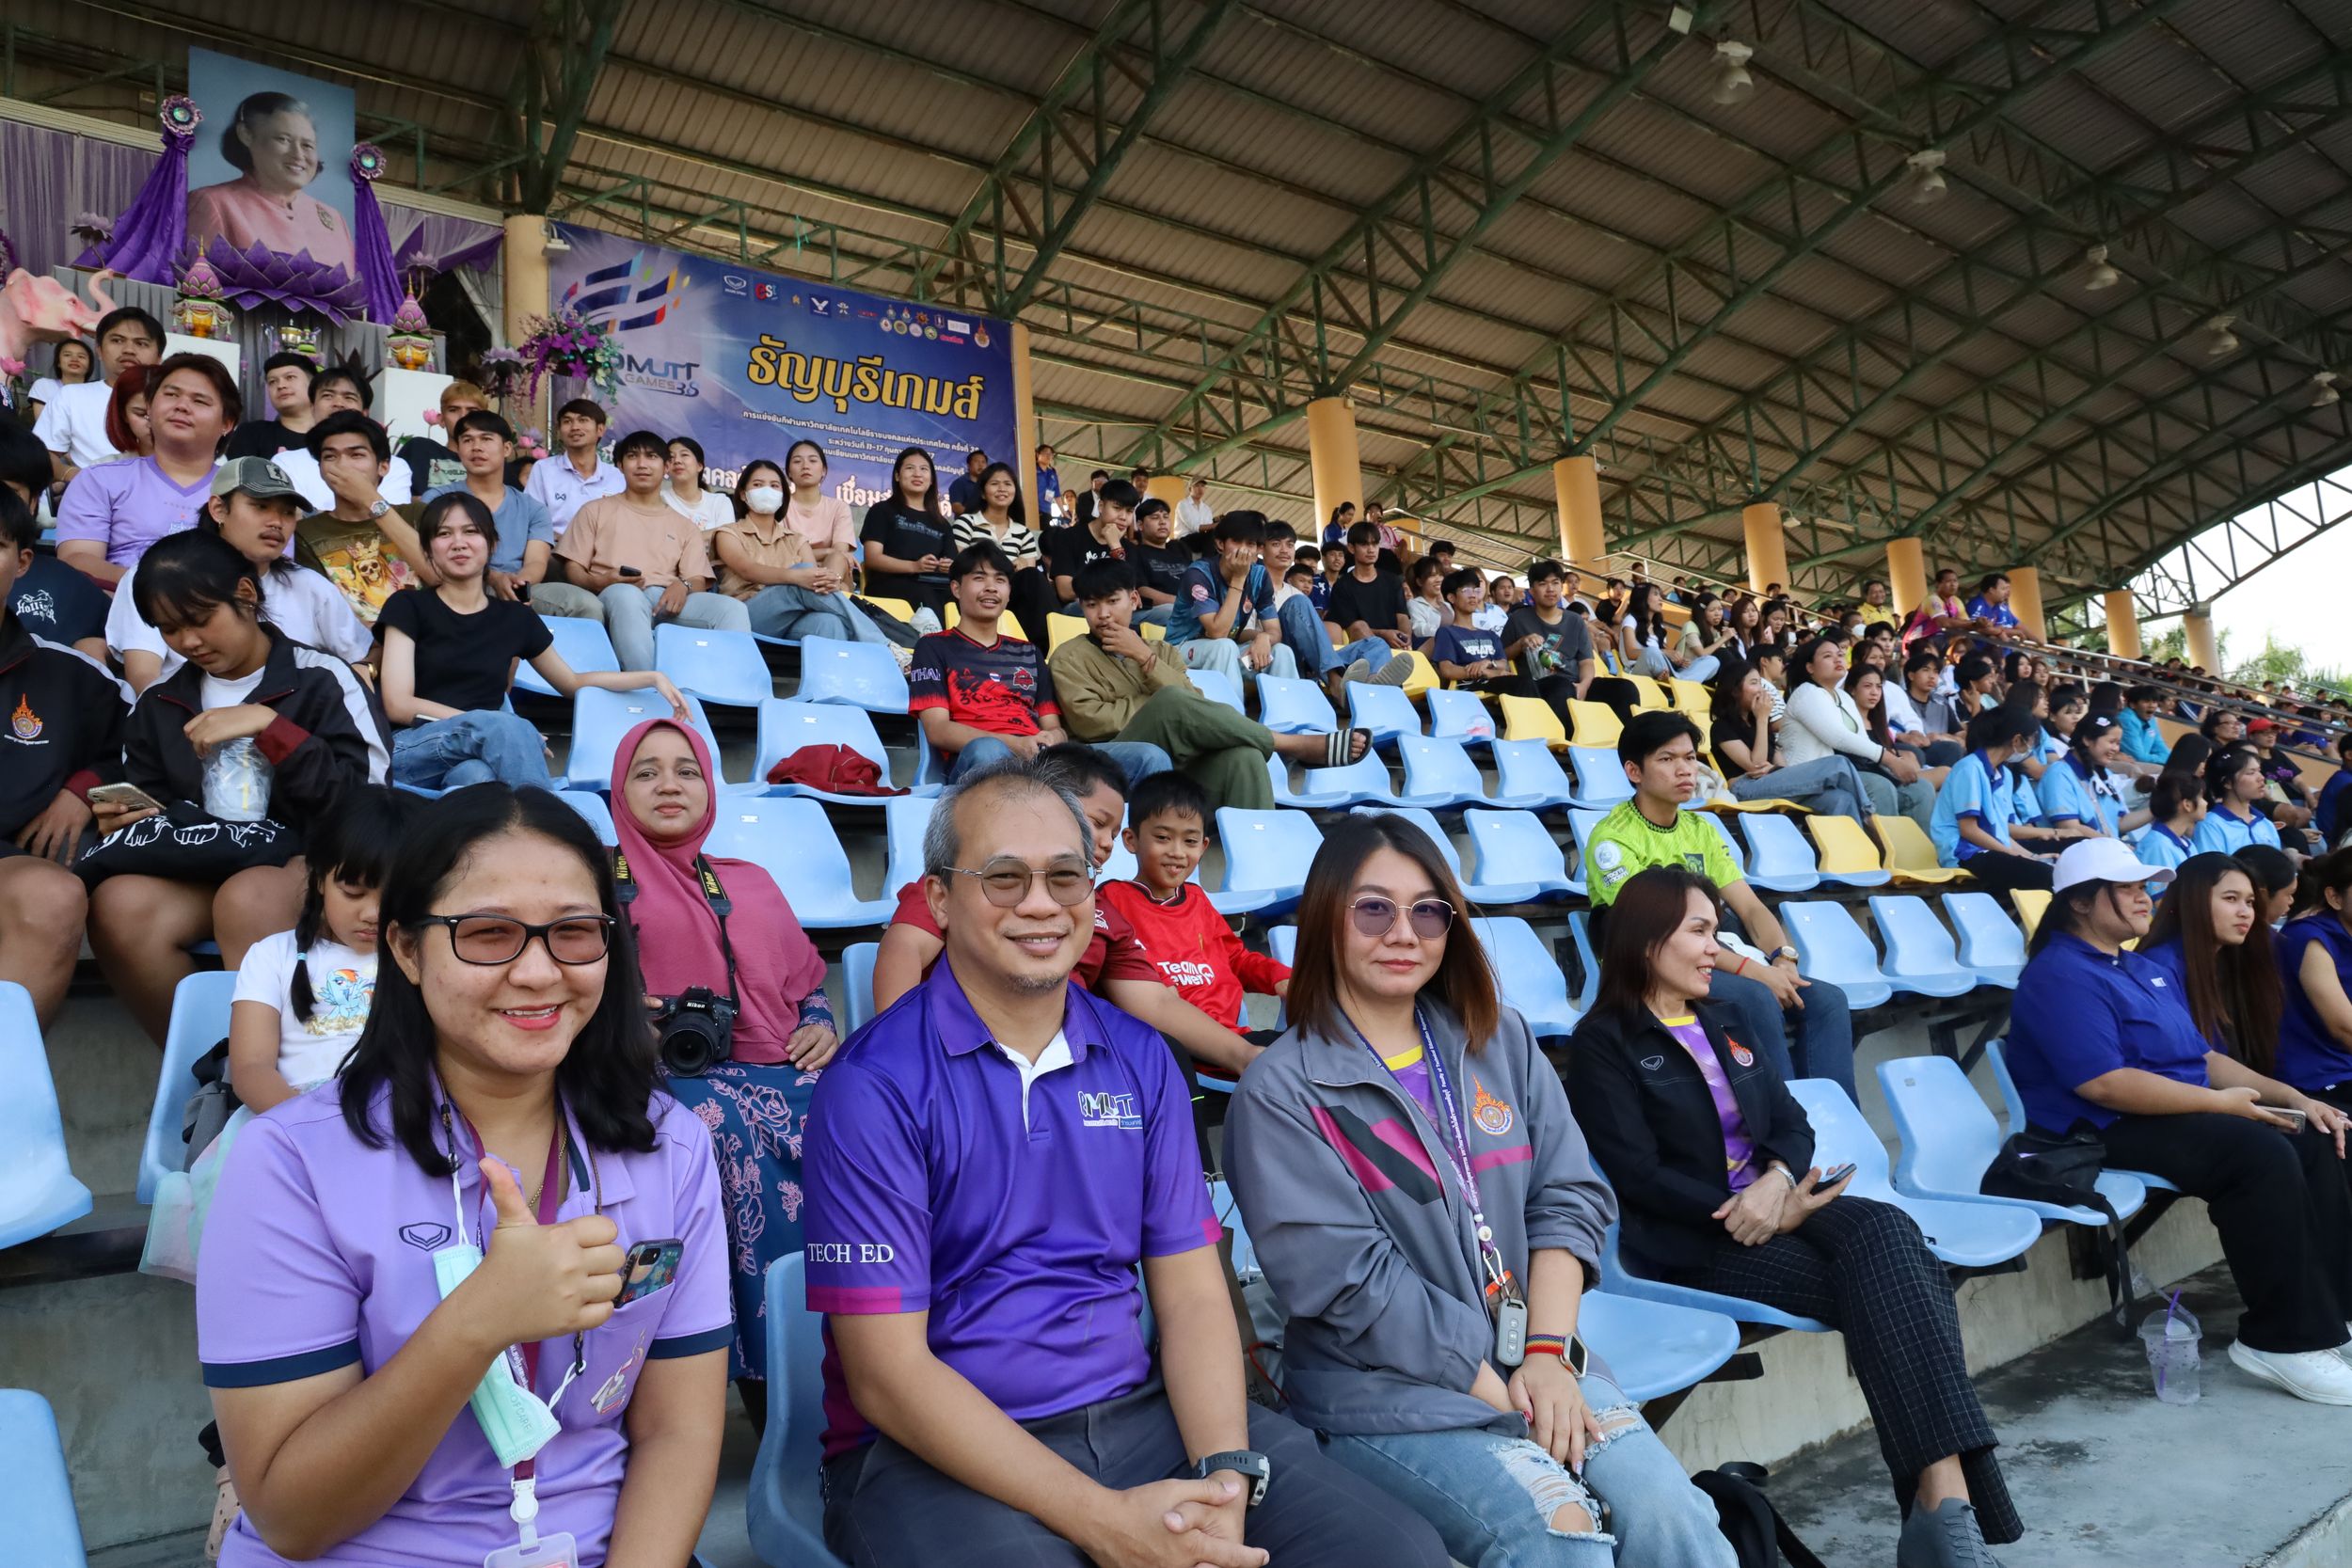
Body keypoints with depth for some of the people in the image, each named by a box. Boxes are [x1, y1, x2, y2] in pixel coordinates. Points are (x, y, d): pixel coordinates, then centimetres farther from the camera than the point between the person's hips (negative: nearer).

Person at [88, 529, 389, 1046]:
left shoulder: (321, 679, 1)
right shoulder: (159, 702, 17)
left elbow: (367, 795, -10)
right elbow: (148, 804, 23)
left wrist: (268, 726, -14)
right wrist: (126, 819, -1)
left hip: (305, 860, -4)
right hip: (197, 867, 5)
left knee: (246, 900, -37)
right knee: (116, 904, -27)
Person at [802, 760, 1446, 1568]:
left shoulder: (1140, 1060, 5)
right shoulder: (876, 1085, -11)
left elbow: (1192, 1296, 5)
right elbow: (886, 1373, -13)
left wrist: (1223, 1474, -14)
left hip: (1140, 1413, 4)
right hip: (937, 1452, -4)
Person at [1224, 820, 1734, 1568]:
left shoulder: (1502, 1041, 8)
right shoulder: (1281, 1091, -8)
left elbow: (1570, 1197, 3)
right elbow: (1349, 1280, -14)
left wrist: (1549, 1355, -10)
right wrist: (1499, 1391, -14)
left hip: (1535, 1360, 4)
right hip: (1384, 1389, -4)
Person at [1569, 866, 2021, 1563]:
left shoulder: (1726, 1027, 21)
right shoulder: (1604, 1041, -3)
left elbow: (1792, 1124, 11)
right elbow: (1639, 1175, -11)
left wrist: (1777, 1181, -12)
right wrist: (1749, 1213, -18)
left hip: (1777, 1200, 6)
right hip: (1692, 1236, -6)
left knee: (1887, 1231, -27)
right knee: (1889, 1284, -25)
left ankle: (1946, 1493, -34)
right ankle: (1943, 1497, -23)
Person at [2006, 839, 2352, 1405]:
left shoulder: (2147, 969, 20)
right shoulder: (2061, 974, -13)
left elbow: (2204, 1056, 22)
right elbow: (2103, 1084, -23)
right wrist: (2220, 1103, -17)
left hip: (2184, 1117, 10)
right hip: (2110, 1132, -10)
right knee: (2265, 1156, -26)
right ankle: (2283, 1342, -18)